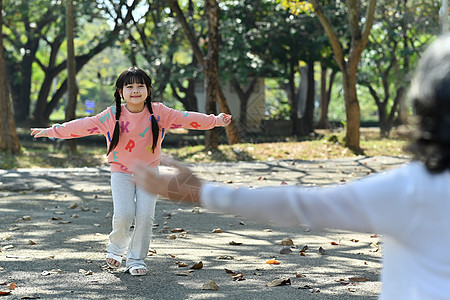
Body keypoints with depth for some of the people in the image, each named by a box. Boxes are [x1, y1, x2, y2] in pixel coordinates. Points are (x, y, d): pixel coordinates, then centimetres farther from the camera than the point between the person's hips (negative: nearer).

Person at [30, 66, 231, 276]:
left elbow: (186, 118, -3)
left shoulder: (159, 113, -6)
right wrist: (52, 131, -11)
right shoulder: (112, 116, -8)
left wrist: (216, 120, -4)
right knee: (123, 215, -15)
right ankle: (116, 247, 17)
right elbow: (83, 125, -8)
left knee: (145, 215, -10)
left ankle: (136, 259, 9)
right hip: (121, 173, -1)